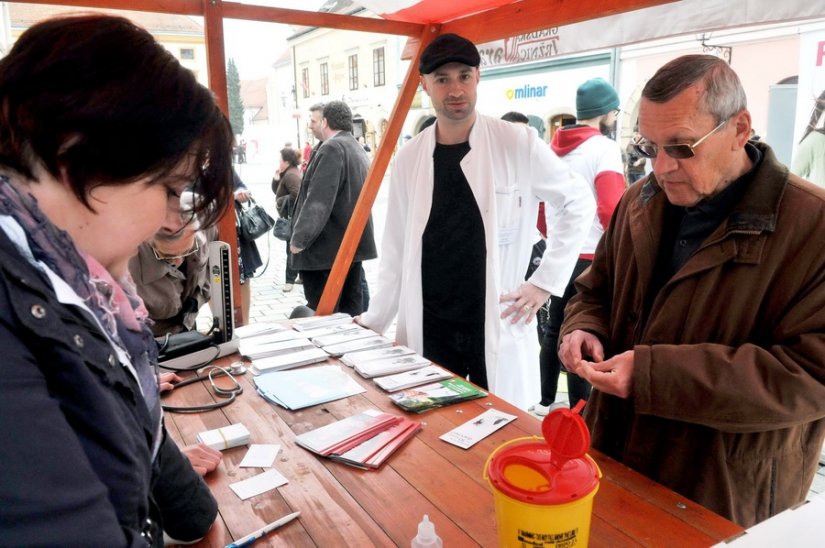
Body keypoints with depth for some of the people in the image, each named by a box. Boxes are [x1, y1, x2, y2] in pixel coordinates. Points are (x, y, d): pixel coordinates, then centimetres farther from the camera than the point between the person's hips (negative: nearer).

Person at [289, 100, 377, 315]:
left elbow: (318, 201, -22)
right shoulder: (358, 149, 15)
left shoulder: (332, 148, -15)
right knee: (351, 311, 12)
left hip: (327, 249, -9)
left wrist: (299, 239, -19)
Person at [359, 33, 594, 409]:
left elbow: (579, 202, 4)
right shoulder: (409, 158, 3)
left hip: (496, 325, -2)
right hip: (428, 329, 2)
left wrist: (546, 280, -1)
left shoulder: (517, 145, -5)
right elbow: (396, 250, 7)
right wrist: (373, 322, 8)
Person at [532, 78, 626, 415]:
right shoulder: (604, 148, -11)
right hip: (590, 256, -7)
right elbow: (612, 209, -18)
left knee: (554, 330, 15)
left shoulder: (554, 146, 10)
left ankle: (544, 402, 25)